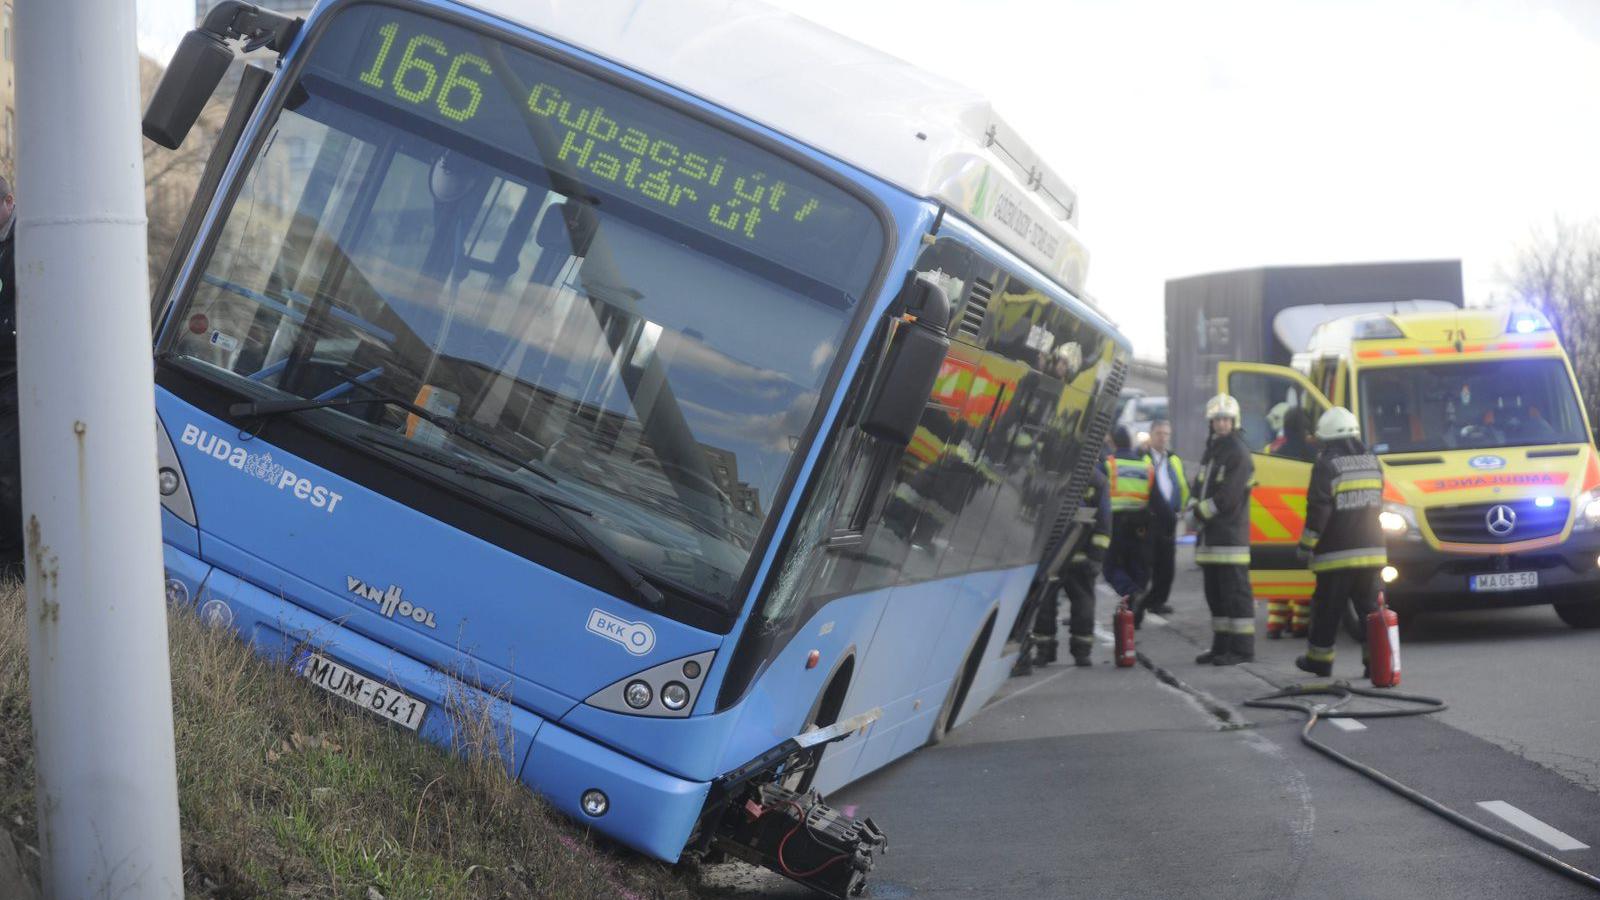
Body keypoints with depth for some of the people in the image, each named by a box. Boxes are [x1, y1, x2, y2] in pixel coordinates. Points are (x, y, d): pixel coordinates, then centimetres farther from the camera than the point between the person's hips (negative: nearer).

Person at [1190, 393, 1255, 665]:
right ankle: (1221, 646, 20)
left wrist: (1198, 513, -11)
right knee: (1214, 593, 12)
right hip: (1210, 536, 9)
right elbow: (1200, 486, 19)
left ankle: (1242, 649, -6)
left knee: (1235, 592, -8)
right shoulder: (1211, 450, 19)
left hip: (1230, 535, -9)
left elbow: (1227, 497, -17)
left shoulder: (1238, 453, -9)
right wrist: (1193, 510, -1)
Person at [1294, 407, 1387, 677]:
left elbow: (1318, 511, -13)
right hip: (1371, 550, 6)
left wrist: (1307, 545, -5)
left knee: (1328, 608, 5)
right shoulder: (1372, 462, 12)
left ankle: (1319, 659, 14)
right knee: (1370, 604, 8)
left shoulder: (1327, 465, -10)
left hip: (1337, 553, -6)